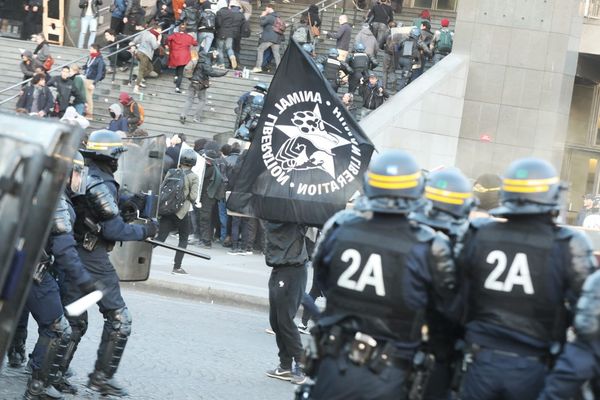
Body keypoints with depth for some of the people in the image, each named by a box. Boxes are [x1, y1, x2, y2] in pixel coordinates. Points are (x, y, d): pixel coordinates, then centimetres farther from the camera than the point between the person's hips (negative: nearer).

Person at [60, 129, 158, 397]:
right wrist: (145, 231, -4)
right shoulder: (101, 186, -17)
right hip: (93, 259, -8)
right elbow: (115, 230, -18)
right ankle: (102, 377, 3)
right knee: (119, 319, 2)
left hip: (70, 254, 8)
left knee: (74, 319, 15)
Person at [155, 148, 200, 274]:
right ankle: (177, 267, 10)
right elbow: (193, 197, -10)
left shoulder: (171, 172, 5)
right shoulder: (193, 177, -6)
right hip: (181, 211, -3)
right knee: (183, 239, 14)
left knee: (160, 238, 3)